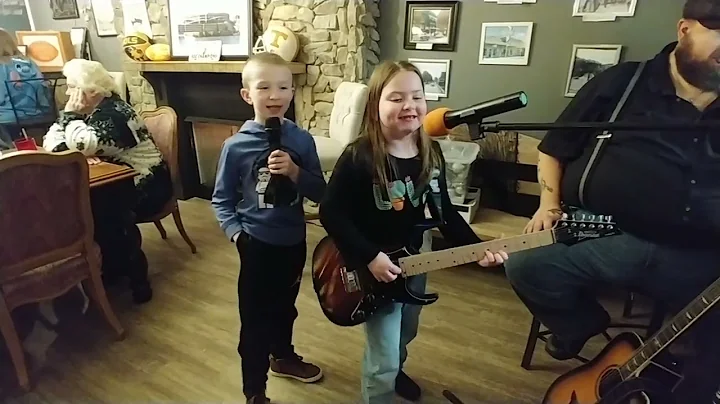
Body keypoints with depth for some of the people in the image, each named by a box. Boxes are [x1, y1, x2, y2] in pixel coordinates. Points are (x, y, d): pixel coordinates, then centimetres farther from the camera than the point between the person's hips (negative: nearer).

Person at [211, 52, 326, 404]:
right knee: (255, 318, 7)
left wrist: (295, 173, -21)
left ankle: (283, 356, 50)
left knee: (285, 307, 24)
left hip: (294, 241, 3)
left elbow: (320, 193, -4)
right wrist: (236, 232, -16)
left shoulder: (301, 140, -6)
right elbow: (221, 200, -3)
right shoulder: (236, 146, -12)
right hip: (258, 244, -3)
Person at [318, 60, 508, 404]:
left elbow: (444, 212, 2)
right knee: (383, 357, 4)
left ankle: (393, 372, 59)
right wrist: (369, 257, -26)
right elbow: (330, 212, -23)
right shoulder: (359, 157, -22)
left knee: (405, 335, 28)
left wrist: (476, 248, -9)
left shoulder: (431, 153, -4)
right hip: (373, 268, -6)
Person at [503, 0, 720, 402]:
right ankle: (585, 326, 9)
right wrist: (549, 204, -2)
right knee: (526, 266, -24)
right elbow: (554, 147, 11)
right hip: (609, 236, -2)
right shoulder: (620, 83, 7)